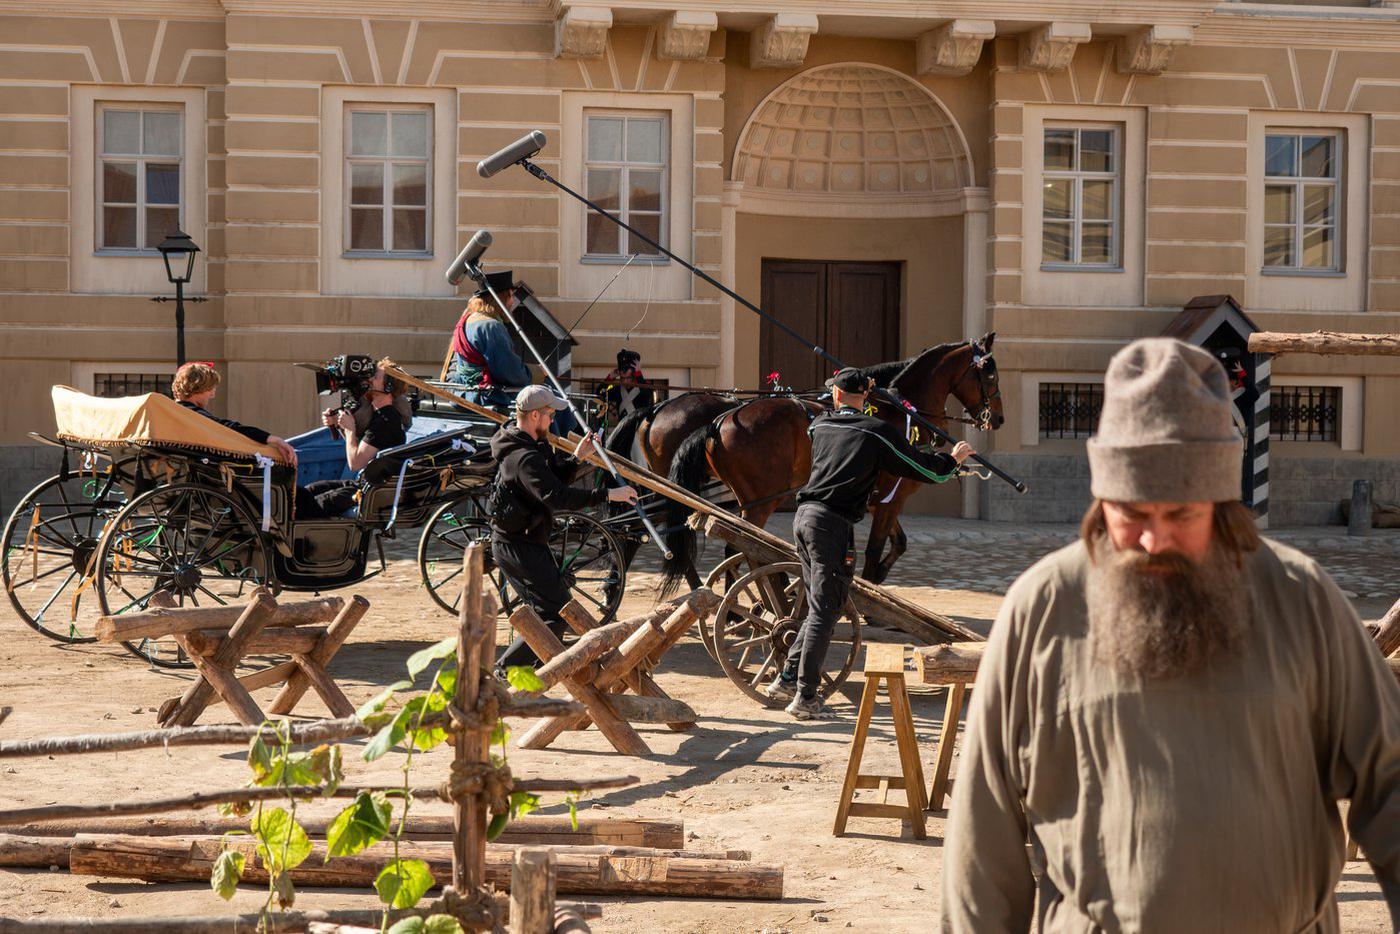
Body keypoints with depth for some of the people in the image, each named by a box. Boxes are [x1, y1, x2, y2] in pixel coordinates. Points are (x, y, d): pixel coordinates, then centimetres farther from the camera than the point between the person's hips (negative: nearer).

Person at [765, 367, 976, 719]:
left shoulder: (820, 424, 12)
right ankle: (805, 697, -3)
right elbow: (924, 469, 3)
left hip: (804, 515, 6)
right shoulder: (878, 432, -4)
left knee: (820, 607, 18)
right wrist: (953, 458, 22)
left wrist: (859, 393, 50)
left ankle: (787, 679, 18)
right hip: (833, 522, -6)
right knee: (824, 611, -3)